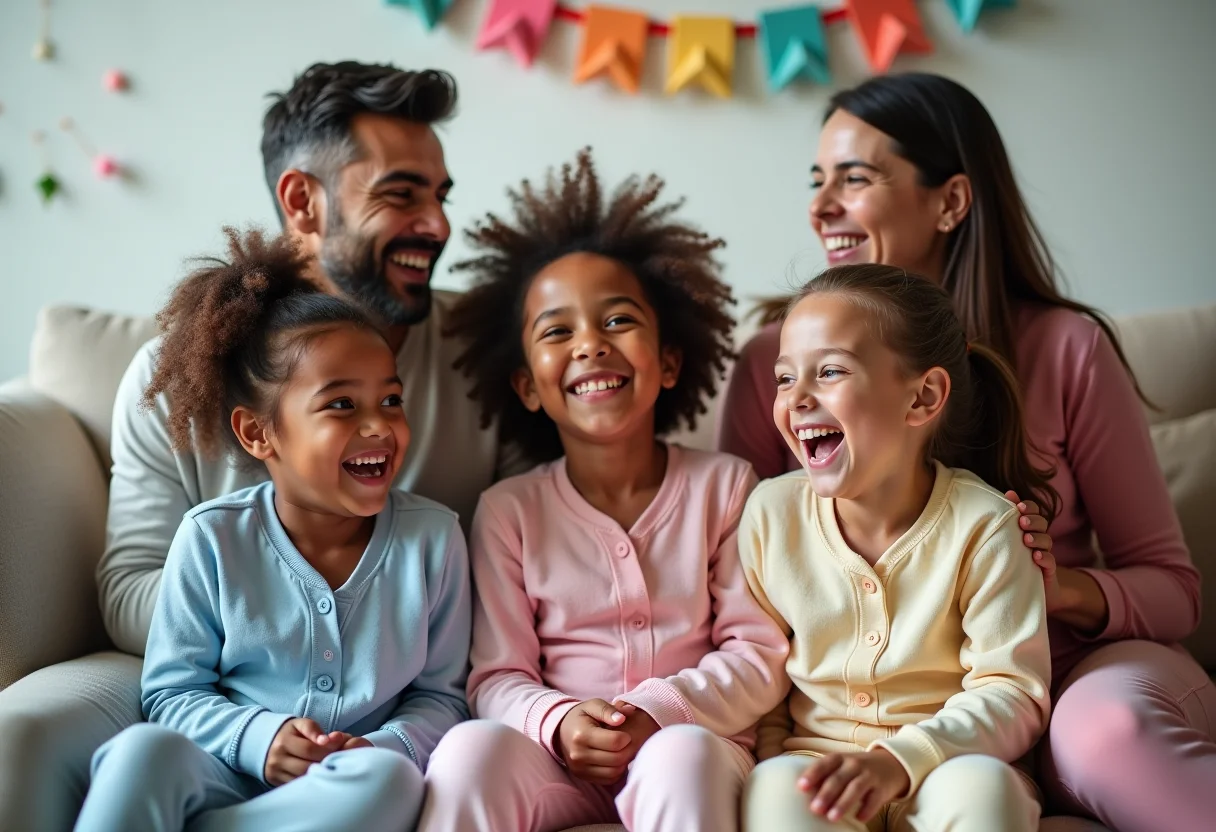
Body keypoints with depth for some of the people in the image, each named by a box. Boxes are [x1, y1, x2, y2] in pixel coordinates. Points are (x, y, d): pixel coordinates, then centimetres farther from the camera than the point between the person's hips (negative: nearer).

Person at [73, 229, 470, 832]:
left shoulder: (432, 537, 0)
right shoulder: (212, 539, -2)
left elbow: (439, 694, 6)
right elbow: (170, 692, 3)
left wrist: (386, 748, -15)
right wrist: (256, 737, -16)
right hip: (228, 774, -2)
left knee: (389, 780, -35)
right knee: (147, 751, -35)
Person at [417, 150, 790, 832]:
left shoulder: (725, 486, 3)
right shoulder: (508, 511, 5)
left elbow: (760, 654, 0)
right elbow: (497, 675, 1)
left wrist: (661, 712, -16)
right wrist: (557, 722, -20)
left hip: (691, 741, 0)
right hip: (558, 760, 1)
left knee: (683, 757, -35)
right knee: (472, 749, -30)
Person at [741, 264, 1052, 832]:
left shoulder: (981, 525, -8)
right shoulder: (771, 512, 1)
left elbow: (1012, 691, -10)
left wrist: (900, 760, -25)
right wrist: (768, 767, -8)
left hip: (945, 766, -1)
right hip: (814, 756, 1)